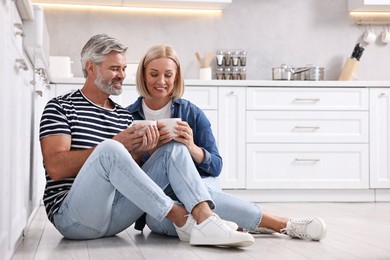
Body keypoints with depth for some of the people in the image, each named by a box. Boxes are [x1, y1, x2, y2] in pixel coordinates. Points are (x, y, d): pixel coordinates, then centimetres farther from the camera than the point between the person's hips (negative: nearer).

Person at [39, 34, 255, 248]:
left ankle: (206, 221, -29)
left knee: (174, 147, -5)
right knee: (110, 149, -32)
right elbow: (55, 168, -13)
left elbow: (129, 173, 14)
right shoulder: (60, 107, 1)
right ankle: (182, 218, -24)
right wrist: (115, 145, -17)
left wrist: (138, 151, -10)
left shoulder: (124, 116, 18)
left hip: (115, 215, 6)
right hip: (71, 216, -6)